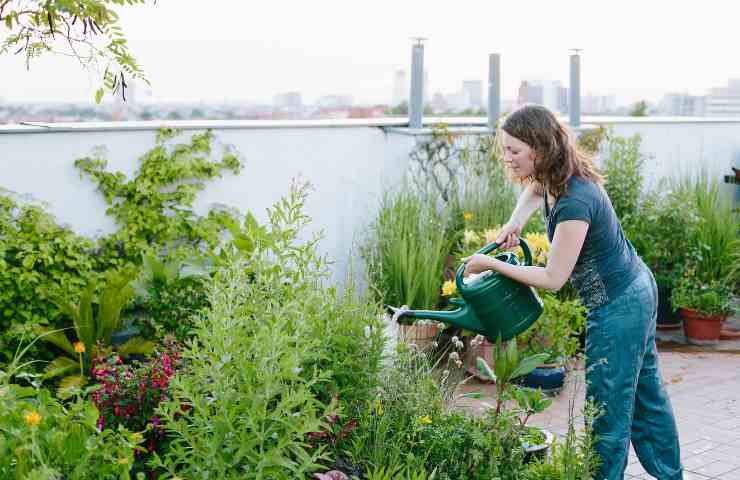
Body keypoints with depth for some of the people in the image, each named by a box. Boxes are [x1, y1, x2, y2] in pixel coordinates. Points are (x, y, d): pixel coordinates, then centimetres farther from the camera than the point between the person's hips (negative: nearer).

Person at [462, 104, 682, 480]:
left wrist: (489, 264, -18)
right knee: (645, 390, 22)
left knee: (608, 406, -1)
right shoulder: (554, 178, -3)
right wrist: (515, 223, 4)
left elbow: (553, 279, -25)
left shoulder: (574, 203, -31)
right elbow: (535, 188, 23)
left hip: (618, 306, -10)